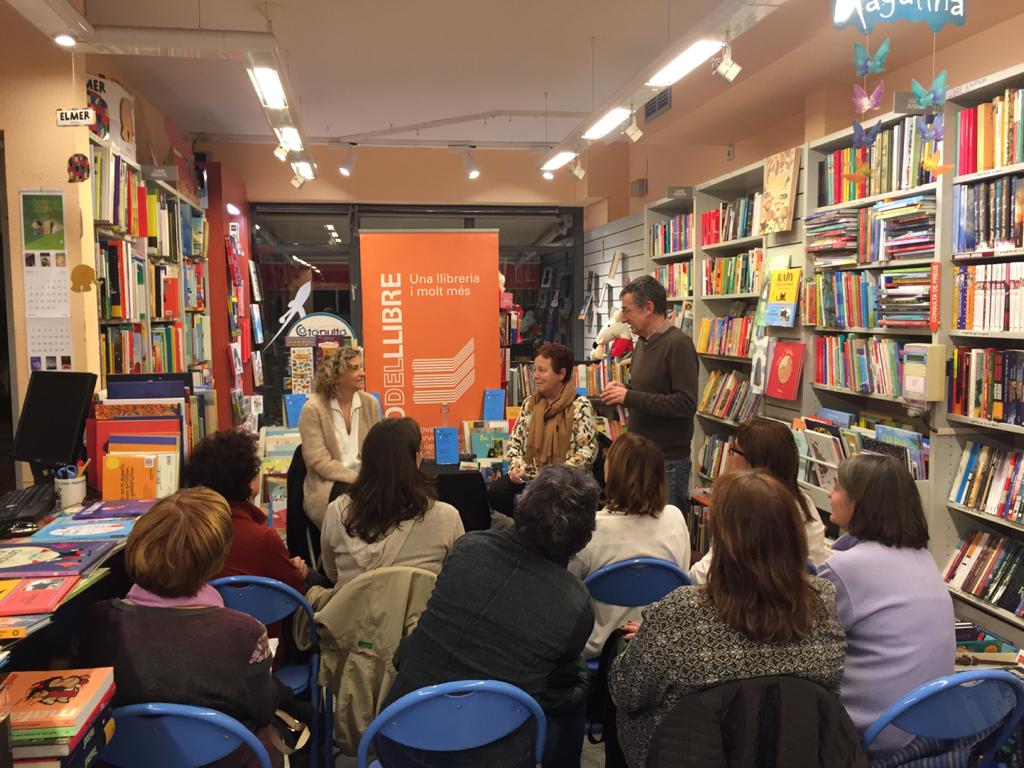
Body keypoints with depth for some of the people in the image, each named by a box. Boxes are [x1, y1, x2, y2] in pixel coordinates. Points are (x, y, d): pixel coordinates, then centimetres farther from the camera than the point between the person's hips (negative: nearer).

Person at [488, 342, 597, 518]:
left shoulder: (580, 406, -4)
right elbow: (514, 441, 17)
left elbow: (587, 451, -10)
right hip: (528, 477, 5)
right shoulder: (530, 403, 14)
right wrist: (517, 466, -3)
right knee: (495, 492, -22)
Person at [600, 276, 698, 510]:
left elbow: (686, 403, -22)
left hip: (668, 461, -8)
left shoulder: (678, 344, -15)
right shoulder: (643, 343, 11)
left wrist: (630, 397, -22)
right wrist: (622, 389, 3)